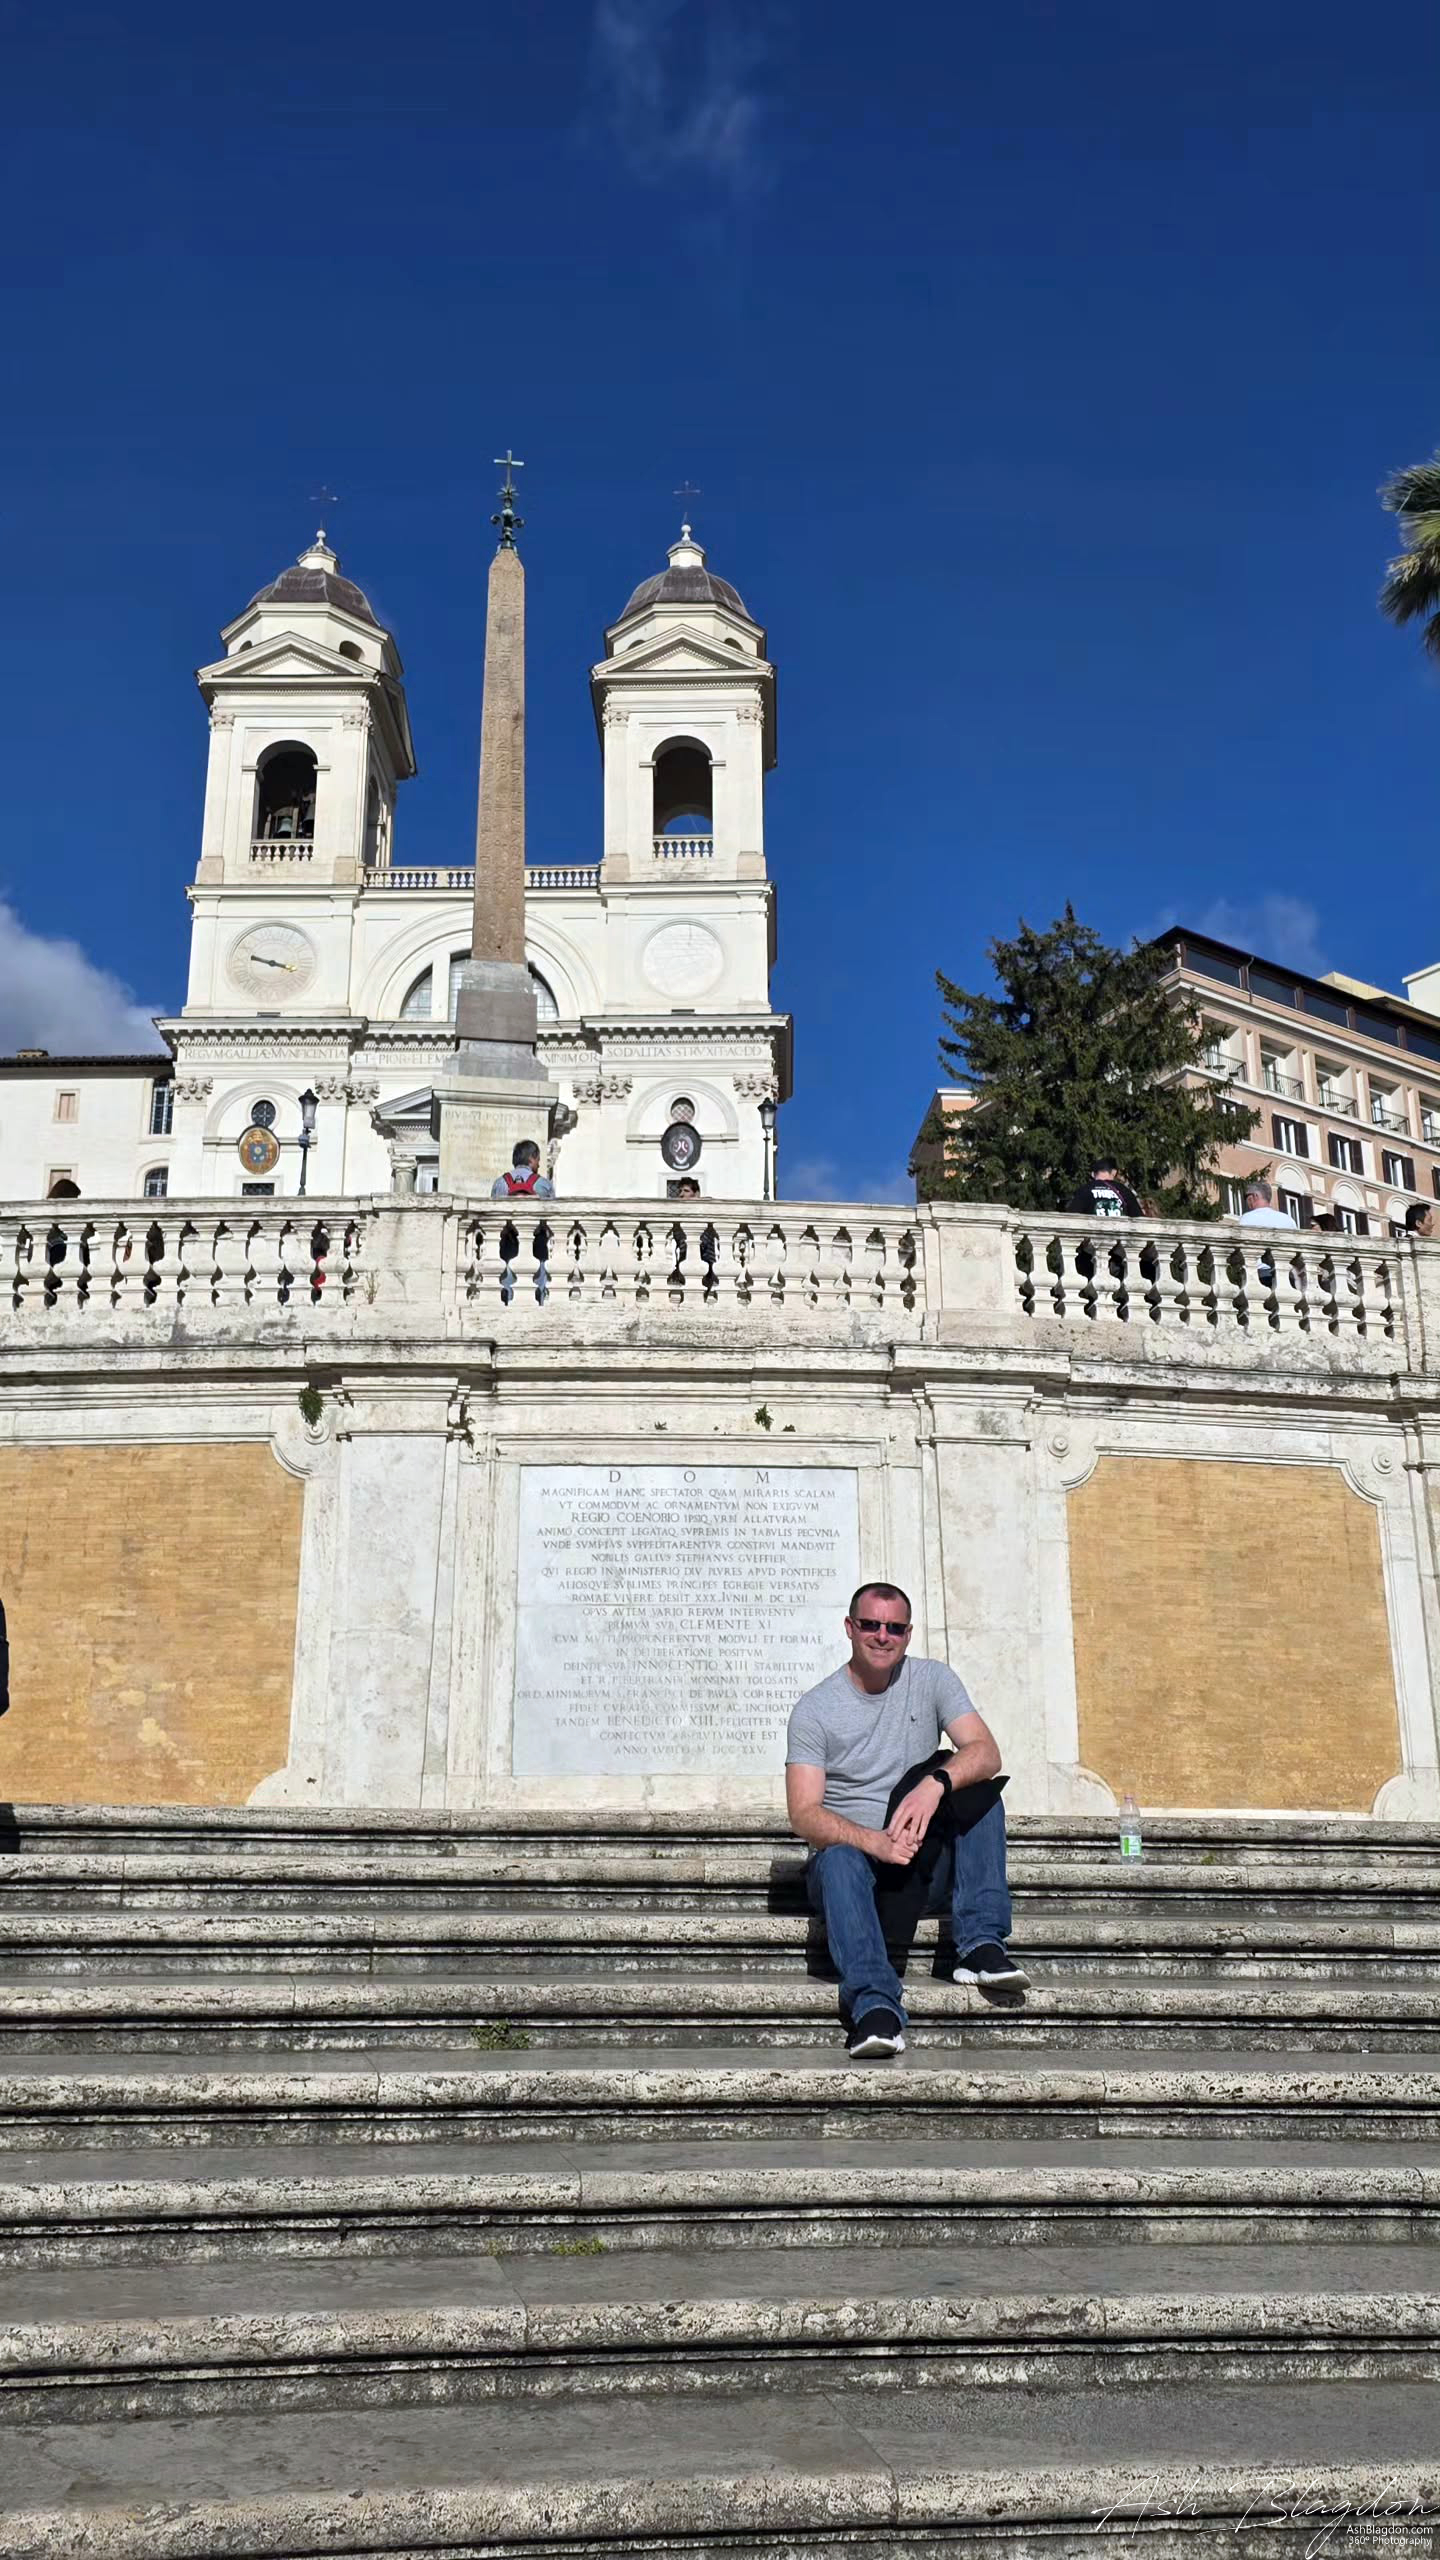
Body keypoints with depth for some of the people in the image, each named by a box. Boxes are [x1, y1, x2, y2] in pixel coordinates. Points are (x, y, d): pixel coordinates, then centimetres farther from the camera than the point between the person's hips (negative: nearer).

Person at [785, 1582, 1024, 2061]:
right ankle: (876, 2006, -51)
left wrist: (935, 1784, -35)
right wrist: (873, 1842, -32)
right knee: (839, 1860, -36)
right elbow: (804, 1814, -13)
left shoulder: (932, 1680, 2)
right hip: (851, 1850, -2)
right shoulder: (814, 1708, -5)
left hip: (925, 1858, 2)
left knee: (979, 1790, -22)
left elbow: (987, 1753, -13)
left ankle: (980, 1944, -28)